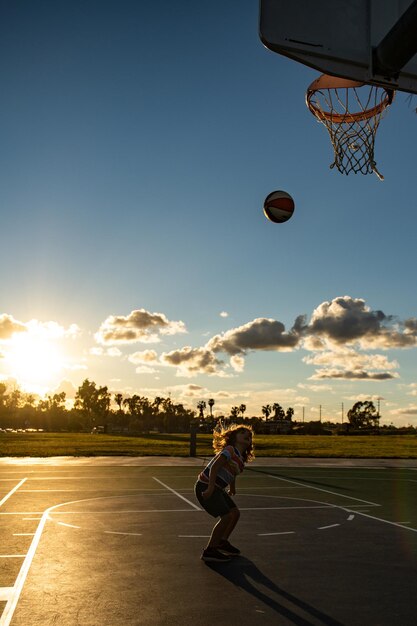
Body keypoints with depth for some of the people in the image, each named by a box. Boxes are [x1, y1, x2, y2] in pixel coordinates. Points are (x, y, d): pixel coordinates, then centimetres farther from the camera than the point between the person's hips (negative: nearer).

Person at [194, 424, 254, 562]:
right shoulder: (230, 450, -15)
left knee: (235, 513, 11)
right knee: (227, 516, -15)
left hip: (217, 488, 10)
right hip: (206, 487, -10)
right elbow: (215, 466, -24)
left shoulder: (241, 459, 13)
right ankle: (209, 551, -4)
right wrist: (210, 488, -30)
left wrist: (232, 489, 39)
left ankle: (222, 542, 29)